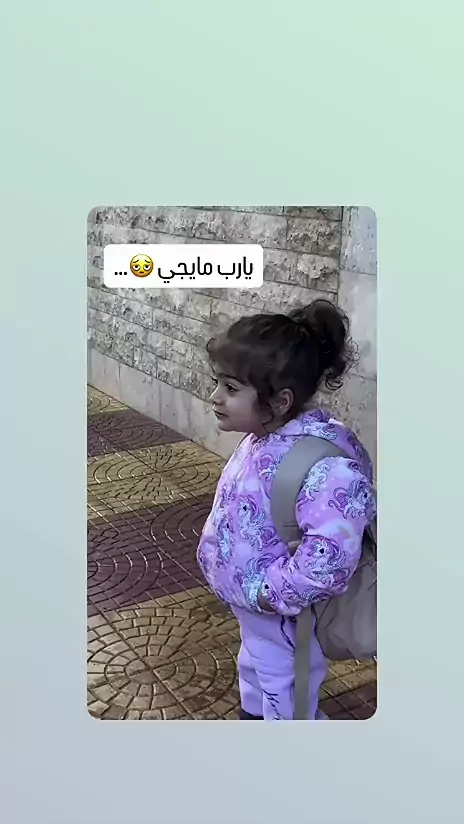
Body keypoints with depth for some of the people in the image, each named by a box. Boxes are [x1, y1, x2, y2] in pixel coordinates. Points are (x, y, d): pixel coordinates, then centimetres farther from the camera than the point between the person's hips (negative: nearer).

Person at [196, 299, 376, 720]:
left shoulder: (321, 461, -36)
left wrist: (272, 593, -32)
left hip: (285, 619, -9)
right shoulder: (263, 436, -5)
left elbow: (331, 553, -44)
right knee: (254, 674, 32)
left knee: (287, 707, 16)